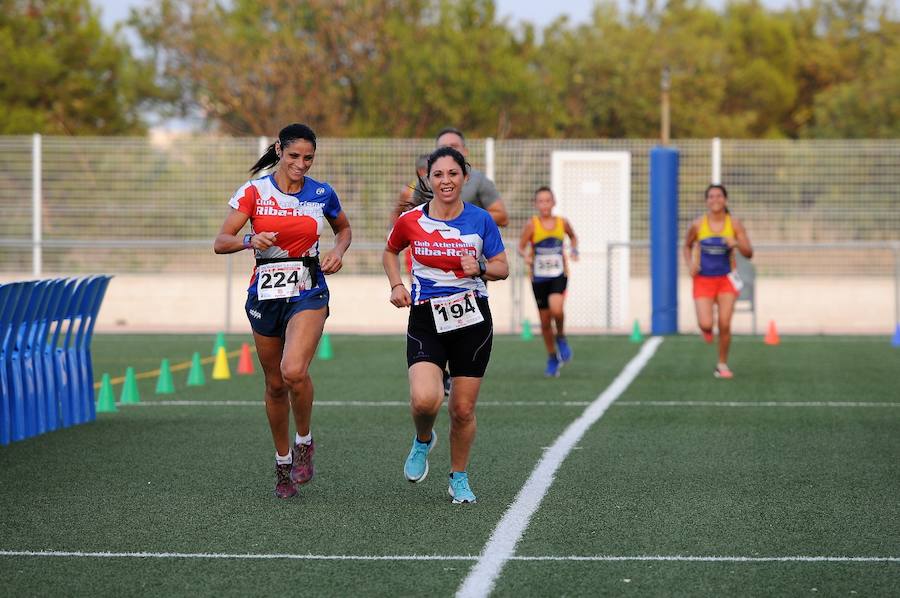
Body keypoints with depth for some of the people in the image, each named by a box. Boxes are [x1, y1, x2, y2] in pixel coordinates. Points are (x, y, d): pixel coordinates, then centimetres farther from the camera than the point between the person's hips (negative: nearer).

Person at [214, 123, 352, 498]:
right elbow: (221, 242, -9)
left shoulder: (322, 194, 1)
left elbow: (344, 229, 20)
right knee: (275, 383, 10)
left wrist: (337, 251, -1)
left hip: (308, 294, -1)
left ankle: (304, 442, -1)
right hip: (265, 294, 1)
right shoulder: (254, 192, -4)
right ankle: (283, 462, 28)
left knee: (294, 370, -25)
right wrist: (250, 241, -29)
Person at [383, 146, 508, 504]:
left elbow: (503, 268, 6)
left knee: (463, 410, 3)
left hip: (472, 320, 1)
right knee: (424, 400, -22)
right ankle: (423, 441, 13)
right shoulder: (410, 221, -1)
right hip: (425, 322, -1)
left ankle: (459, 478, 27)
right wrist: (396, 285, 3)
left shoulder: (480, 220, -1)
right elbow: (390, 252, 19)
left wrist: (480, 268, -15)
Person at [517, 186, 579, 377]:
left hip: (559, 275, 0)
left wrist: (574, 250, 1)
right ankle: (552, 358, 25)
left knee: (556, 309, -26)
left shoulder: (562, 223, 0)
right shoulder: (532, 225, -7)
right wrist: (526, 256, -28)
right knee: (545, 321, 5)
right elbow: (521, 248, -7)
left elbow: (573, 236, 19)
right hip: (539, 277, 0)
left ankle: (561, 337, 4)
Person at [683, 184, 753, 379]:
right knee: (706, 324, -14)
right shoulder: (697, 225, -5)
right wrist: (690, 265, -5)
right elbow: (687, 246, 13)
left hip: (726, 279, 0)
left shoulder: (734, 224, -5)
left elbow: (749, 253, -5)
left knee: (725, 325, -7)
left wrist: (736, 244, -25)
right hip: (703, 280, 0)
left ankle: (722, 365, 12)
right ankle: (706, 330, 26)